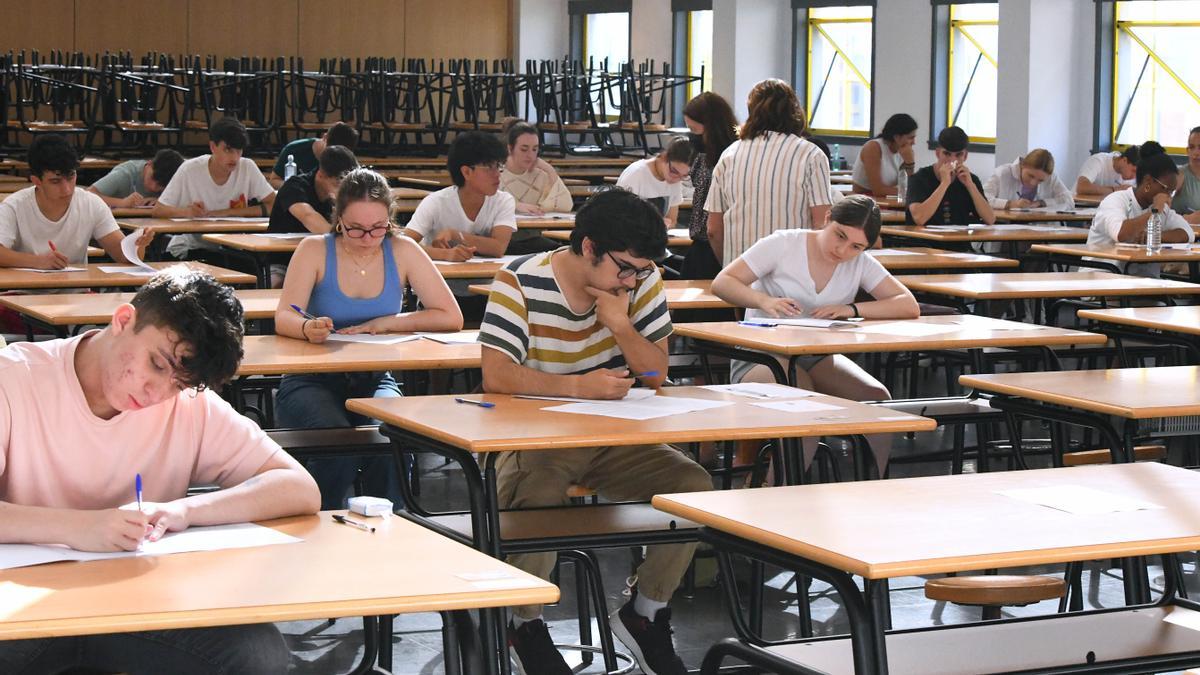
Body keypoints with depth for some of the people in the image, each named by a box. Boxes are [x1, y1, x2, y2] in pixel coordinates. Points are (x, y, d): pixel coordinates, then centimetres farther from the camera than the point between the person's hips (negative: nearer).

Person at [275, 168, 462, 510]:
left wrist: (384, 323, -13)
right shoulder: (315, 250, -4)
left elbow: (451, 317, -3)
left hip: (374, 381, 2)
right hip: (312, 382, -2)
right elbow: (283, 318, -15)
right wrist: (307, 328, -39)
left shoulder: (402, 251, 1)